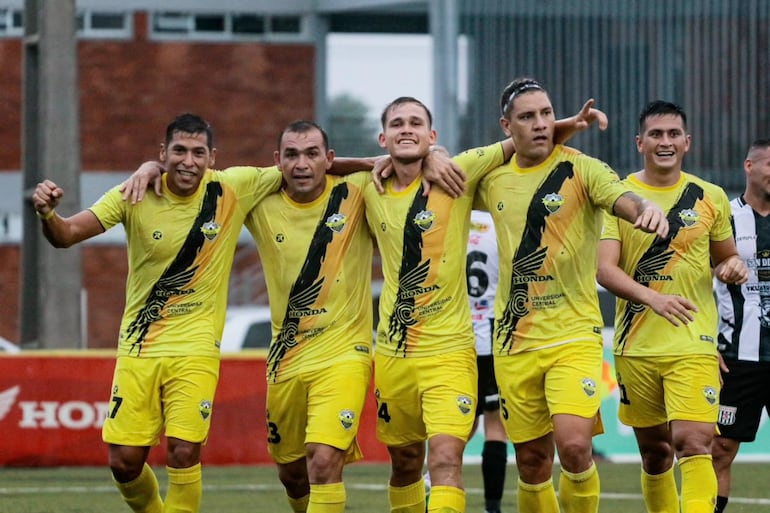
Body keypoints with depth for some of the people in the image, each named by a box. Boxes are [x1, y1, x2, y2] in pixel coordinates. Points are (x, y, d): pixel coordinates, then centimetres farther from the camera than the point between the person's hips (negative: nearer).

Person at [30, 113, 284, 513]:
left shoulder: (234, 189, -6)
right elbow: (67, 235, -14)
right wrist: (47, 214, -34)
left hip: (196, 348, -1)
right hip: (138, 345, 1)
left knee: (183, 452, -15)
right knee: (124, 461, 0)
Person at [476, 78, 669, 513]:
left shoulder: (582, 169, -6)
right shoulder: (492, 180, 7)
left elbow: (623, 200, -24)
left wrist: (647, 208, -45)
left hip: (575, 336, -4)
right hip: (514, 343, 4)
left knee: (574, 443, -21)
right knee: (532, 461, 8)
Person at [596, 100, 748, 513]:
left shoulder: (710, 197, 6)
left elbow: (727, 255, 20)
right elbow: (604, 269, -11)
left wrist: (734, 267, -6)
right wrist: (653, 297, -28)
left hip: (693, 344, 0)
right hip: (636, 345, 1)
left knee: (694, 442, -16)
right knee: (654, 451, 10)